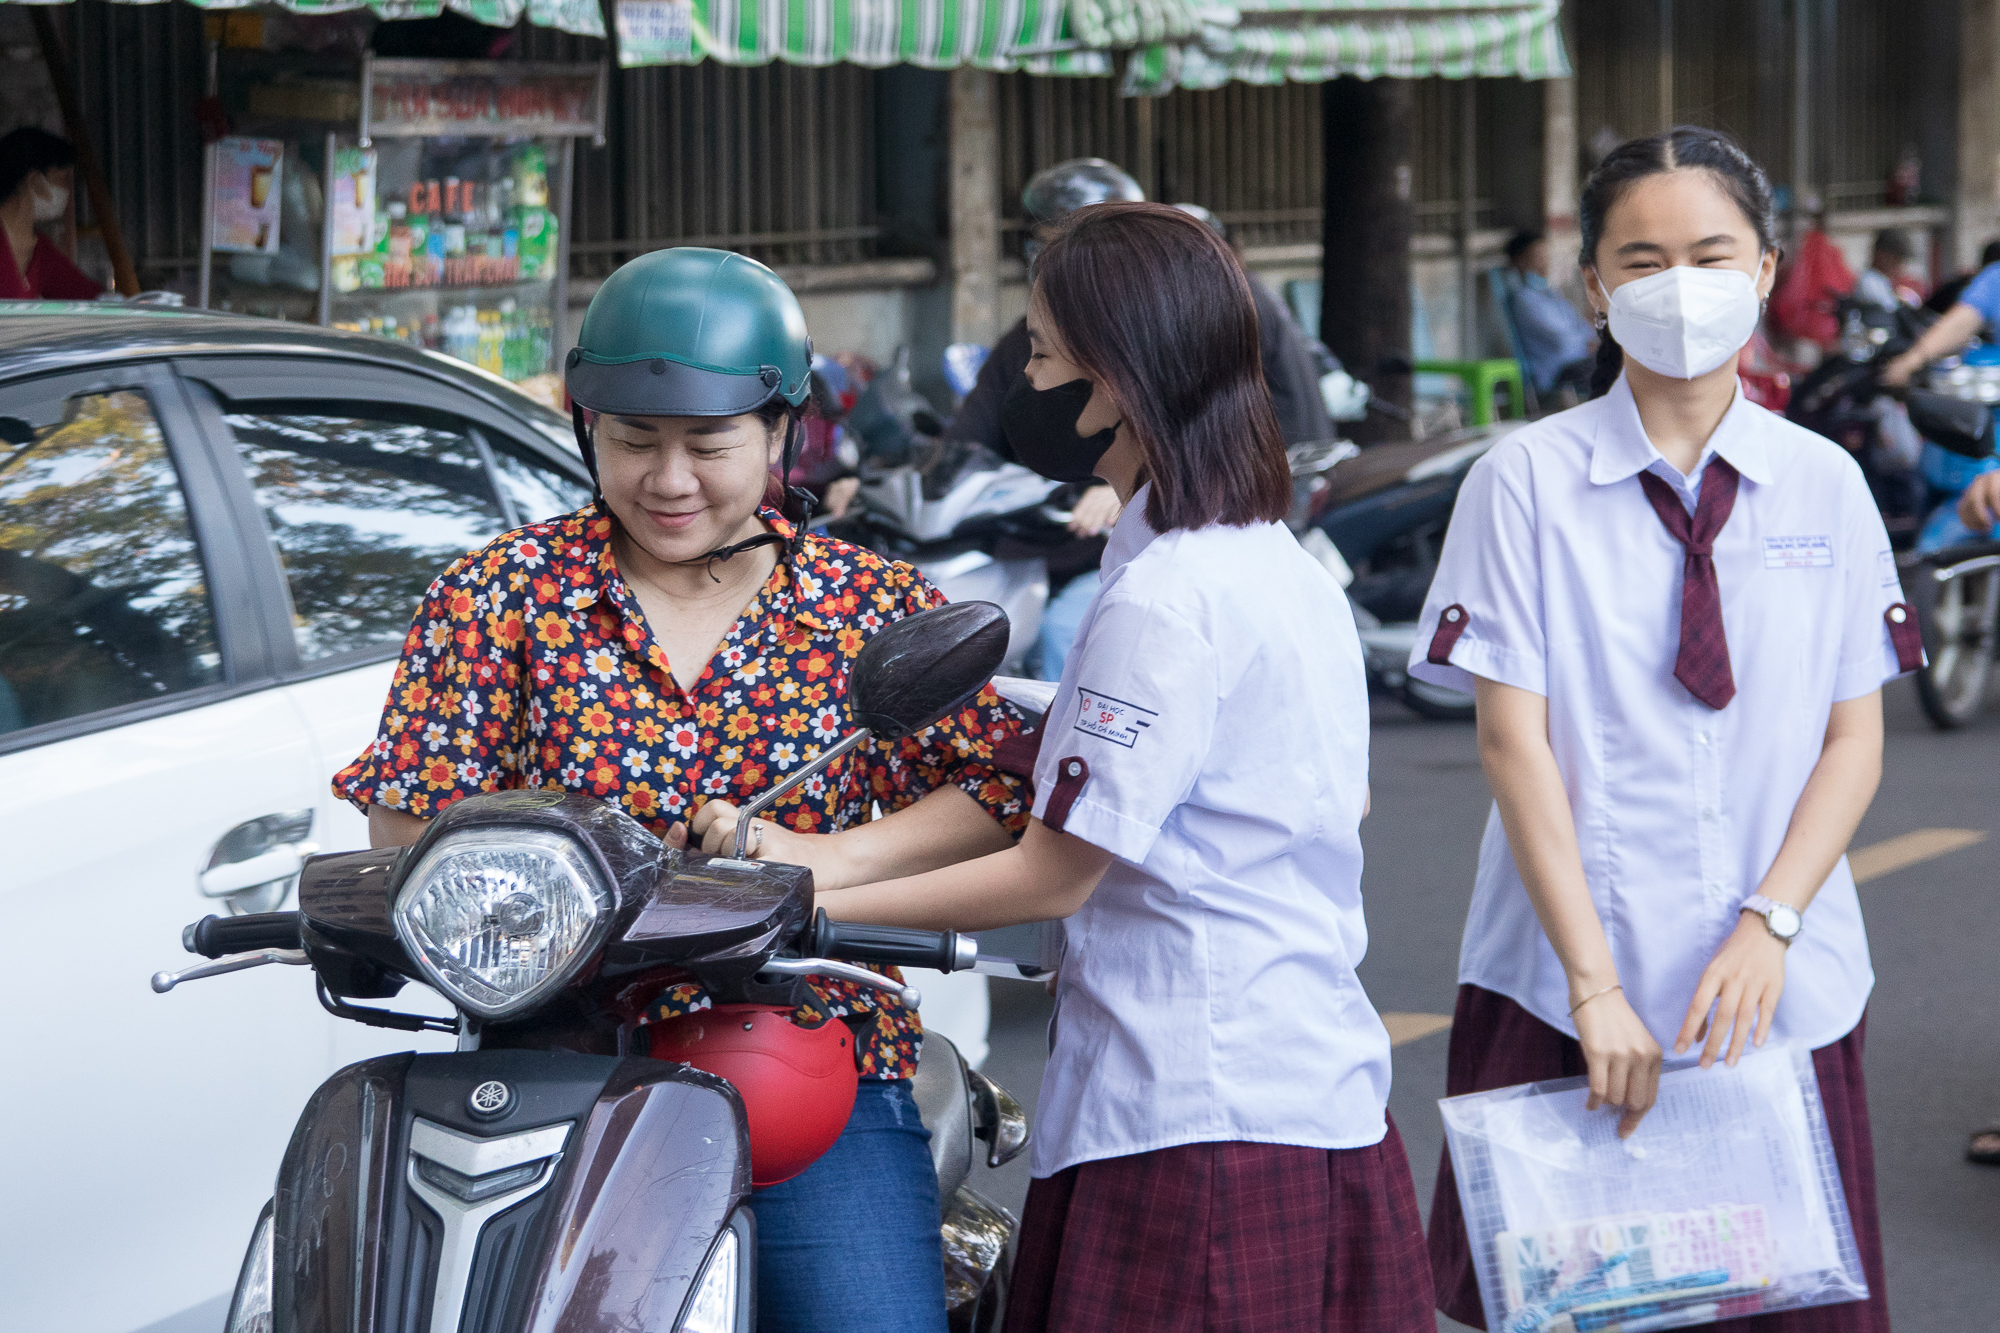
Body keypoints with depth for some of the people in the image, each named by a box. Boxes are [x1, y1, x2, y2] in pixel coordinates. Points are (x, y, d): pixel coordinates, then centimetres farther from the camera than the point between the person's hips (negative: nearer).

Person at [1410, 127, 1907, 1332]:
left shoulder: (1824, 486, 5)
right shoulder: (1529, 482, -3)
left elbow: (1855, 742, 5)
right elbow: (1514, 739, -7)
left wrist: (1766, 928, -11)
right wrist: (1595, 984, -15)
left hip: (1779, 994, 2)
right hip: (1568, 997, -2)